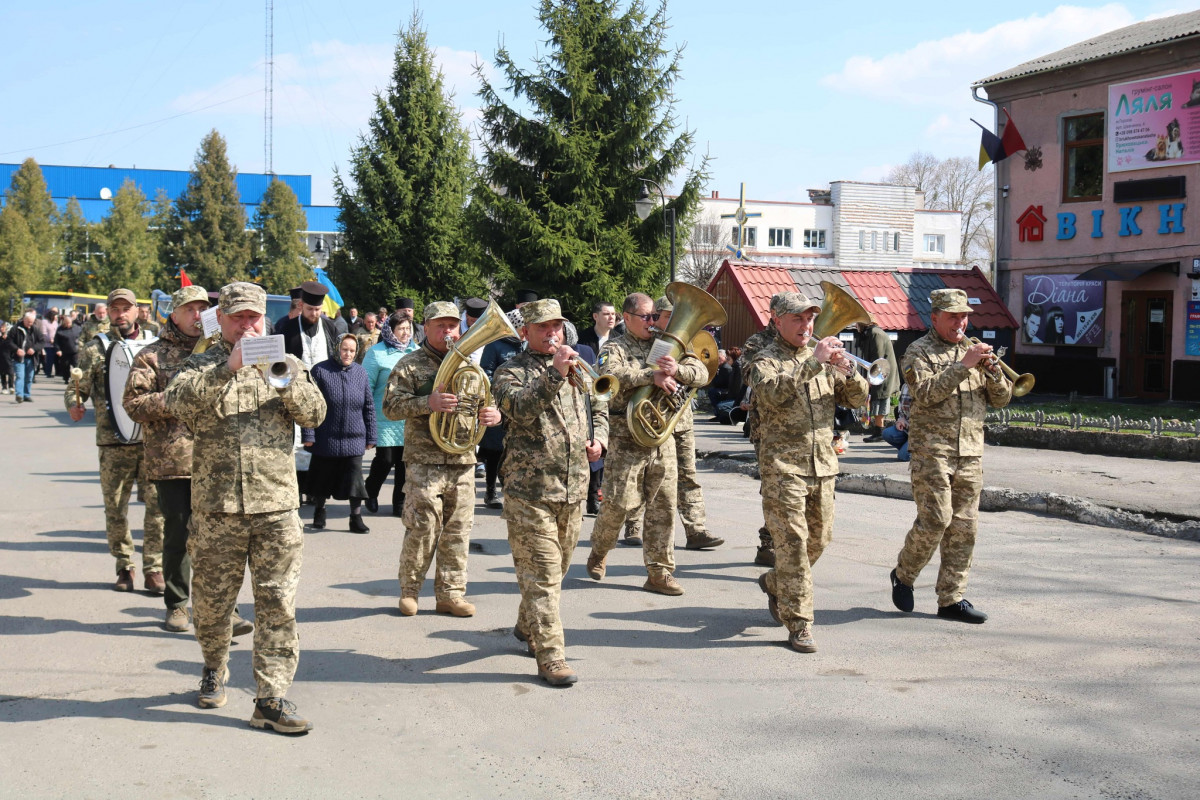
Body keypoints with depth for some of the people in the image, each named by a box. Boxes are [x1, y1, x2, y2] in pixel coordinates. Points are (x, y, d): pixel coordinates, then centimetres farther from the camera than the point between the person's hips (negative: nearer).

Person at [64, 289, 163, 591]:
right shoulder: (96, 348, 7)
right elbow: (76, 387, 4)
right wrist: (74, 404, -17)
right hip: (113, 443, 0)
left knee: (158, 504, -4)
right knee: (115, 507, 5)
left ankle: (154, 568, 6)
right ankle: (124, 567, 19)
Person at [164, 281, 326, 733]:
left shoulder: (285, 364, 13)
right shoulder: (202, 367, 8)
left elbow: (315, 414, 1)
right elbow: (179, 401, -13)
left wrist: (291, 384, -19)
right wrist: (229, 367, -25)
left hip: (276, 504, 1)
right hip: (216, 504, 0)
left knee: (277, 603, -3)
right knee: (211, 599, 10)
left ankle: (272, 698, 0)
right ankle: (214, 671, 35)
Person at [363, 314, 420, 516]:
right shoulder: (377, 353, -3)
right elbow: (366, 386, -3)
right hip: (386, 420, -4)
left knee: (406, 462, 5)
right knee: (385, 460, -5)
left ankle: (400, 503, 16)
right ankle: (371, 492, 23)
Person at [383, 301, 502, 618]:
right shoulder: (410, 365, 1)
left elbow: (488, 402, 23)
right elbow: (390, 406, -8)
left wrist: (495, 414, -2)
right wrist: (428, 403, -23)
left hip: (463, 461, 5)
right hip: (425, 459, -5)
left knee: (458, 530, 6)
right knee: (423, 528, -6)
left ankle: (451, 593, 15)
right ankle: (409, 589, 11)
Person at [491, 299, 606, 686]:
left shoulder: (575, 368, 14)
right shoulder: (511, 372, -5)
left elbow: (597, 408, 28)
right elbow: (520, 409, -25)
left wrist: (599, 438, 8)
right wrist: (555, 374, -34)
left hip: (573, 490, 6)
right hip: (530, 491, -6)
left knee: (557, 568, 18)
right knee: (541, 573, -7)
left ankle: (527, 627, 39)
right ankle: (550, 657, -4)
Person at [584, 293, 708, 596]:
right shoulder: (615, 349, 1)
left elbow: (702, 374, 4)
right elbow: (612, 374, -22)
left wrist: (678, 370, -18)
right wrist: (652, 375, -29)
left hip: (662, 439, 4)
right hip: (625, 439, -4)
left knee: (663, 506, 3)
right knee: (618, 503, -2)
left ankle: (659, 573, 10)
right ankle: (598, 552, 25)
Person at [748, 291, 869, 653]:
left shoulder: (822, 356, 13)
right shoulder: (766, 361, -3)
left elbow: (858, 399, 7)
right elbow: (772, 393, -26)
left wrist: (849, 372, -13)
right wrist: (813, 363, -30)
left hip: (823, 464, 6)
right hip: (783, 465, -6)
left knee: (819, 539, 13)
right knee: (793, 542, -7)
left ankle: (774, 583, 39)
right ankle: (798, 624, -1)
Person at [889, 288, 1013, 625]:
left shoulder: (973, 350, 16)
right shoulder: (919, 351, 1)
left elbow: (1002, 398, 11)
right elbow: (926, 393, -16)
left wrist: (991, 369, -8)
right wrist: (963, 365, -18)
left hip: (970, 452, 5)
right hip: (931, 449, -5)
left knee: (964, 527, 4)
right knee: (935, 520, -11)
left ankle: (951, 599, 11)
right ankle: (903, 575, 13)